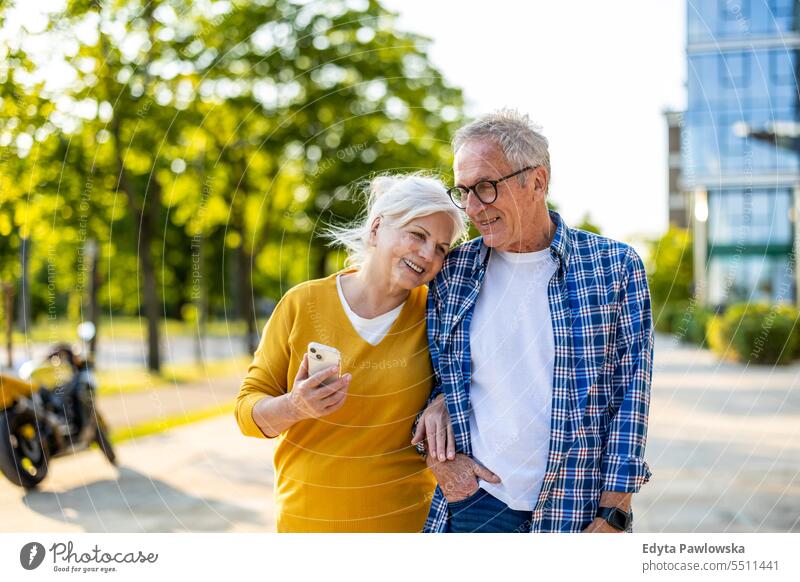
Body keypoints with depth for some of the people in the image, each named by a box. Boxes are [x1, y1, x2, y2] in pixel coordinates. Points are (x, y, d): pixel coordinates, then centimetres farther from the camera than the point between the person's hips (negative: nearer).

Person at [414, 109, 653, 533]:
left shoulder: (614, 266, -2)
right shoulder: (452, 272, 4)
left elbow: (631, 394, -4)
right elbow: (427, 379, 13)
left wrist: (612, 517, -8)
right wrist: (435, 452, -5)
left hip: (577, 509, -2)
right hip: (474, 499, 2)